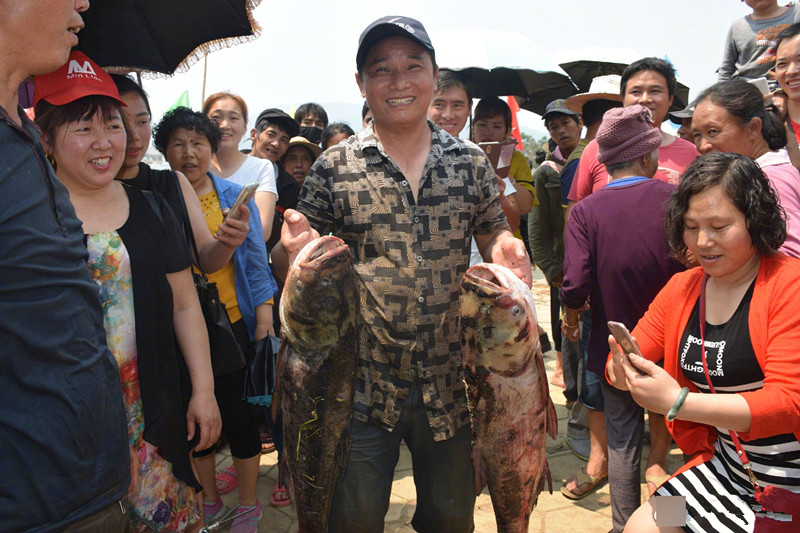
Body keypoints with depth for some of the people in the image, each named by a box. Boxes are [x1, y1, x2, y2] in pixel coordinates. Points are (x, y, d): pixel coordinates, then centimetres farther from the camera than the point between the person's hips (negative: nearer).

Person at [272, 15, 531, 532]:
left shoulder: (471, 161, 3)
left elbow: (494, 233, 11)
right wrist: (291, 248, -23)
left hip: (450, 378, 2)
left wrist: (505, 247, -13)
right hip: (364, 378, -2)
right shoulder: (335, 166, -2)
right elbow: (297, 252, 2)